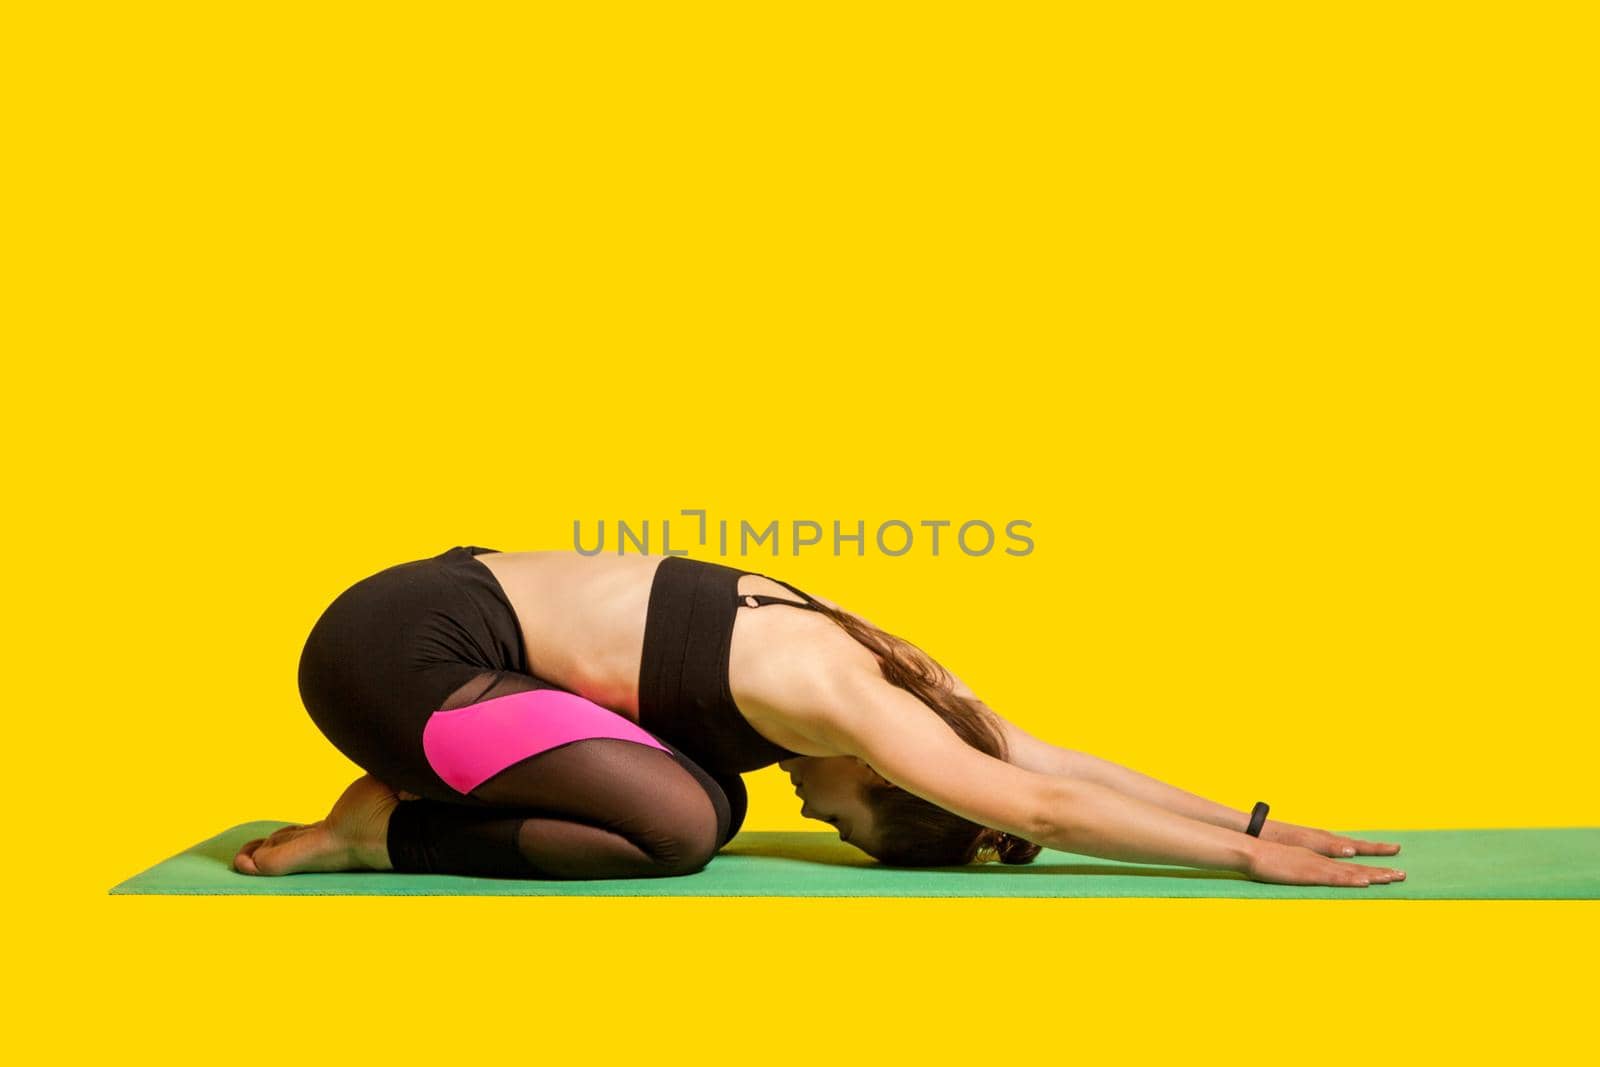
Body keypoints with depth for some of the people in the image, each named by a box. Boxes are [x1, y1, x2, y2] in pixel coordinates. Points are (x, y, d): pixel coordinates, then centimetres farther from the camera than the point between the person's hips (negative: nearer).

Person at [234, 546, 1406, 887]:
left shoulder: (843, 658, 6)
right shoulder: (837, 701, -19)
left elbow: (1057, 763, 8)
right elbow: (1042, 805, -21)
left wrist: (1259, 823, 7)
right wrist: (1249, 854, -16)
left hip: (444, 606, 9)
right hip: (396, 645, -9)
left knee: (710, 800, 7)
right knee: (676, 826, -19)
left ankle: (422, 786, 14)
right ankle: (377, 833, -4)